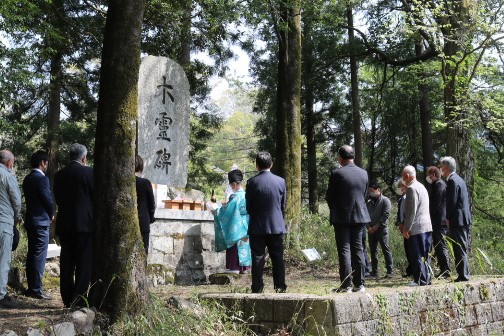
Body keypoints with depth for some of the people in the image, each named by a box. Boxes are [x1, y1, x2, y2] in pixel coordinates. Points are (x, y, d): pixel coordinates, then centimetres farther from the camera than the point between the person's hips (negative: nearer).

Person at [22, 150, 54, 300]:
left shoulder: (27, 179, 12)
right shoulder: (42, 179, -15)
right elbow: (48, 200, -16)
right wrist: (51, 215, 3)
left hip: (30, 220, 9)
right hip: (41, 221, -9)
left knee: (32, 254, 12)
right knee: (39, 256, -6)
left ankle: (31, 287, 17)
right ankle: (36, 289, -6)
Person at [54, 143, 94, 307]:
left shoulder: (59, 175, 7)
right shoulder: (89, 172, -8)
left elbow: (58, 199, 11)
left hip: (64, 224, 5)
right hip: (85, 223, -5)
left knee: (66, 263, 10)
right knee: (84, 263, -1)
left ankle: (68, 300, 13)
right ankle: (79, 299, -4)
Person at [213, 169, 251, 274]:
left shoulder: (236, 196, -17)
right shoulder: (244, 195, 8)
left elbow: (227, 209, -15)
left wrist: (215, 211, -1)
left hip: (236, 227, -8)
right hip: (244, 228, 8)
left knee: (235, 245, -3)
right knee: (243, 245, 11)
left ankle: (235, 267, -1)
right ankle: (244, 266, 14)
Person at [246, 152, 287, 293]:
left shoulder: (252, 182, -8)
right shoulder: (280, 181, -1)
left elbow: (248, 207, -1)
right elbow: (283, 206, 6)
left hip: (257, 227, -2)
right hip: (277, 226, 2)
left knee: (257, 258, 3)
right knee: (277, 258, 9)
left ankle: (257, 288, 3)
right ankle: (280, 287, 10)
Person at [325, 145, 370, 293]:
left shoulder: (337, 174, -12)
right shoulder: (363, 173, 3)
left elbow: (329, 196, -4)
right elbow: (364, 194, 11)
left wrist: (334, 209, 14)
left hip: (341, 217, -4)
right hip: (360, 216, 4)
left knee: (344, 250, -1)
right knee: (358, 249, 9)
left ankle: (346, 285, -1)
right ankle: (359, 284, 11)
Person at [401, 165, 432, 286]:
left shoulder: (412, 188, -13)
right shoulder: (421, 186, 17)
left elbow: (411, 211, -17)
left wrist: (406, 229, -14)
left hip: (417, 228, -10)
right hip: (427, 226, 10)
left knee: (417, 256, -5)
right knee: (424, 255, 13)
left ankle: (421, 280, -4)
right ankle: (427, 279, 18)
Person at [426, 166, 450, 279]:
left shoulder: (439, 185, -11)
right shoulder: (437, 185, 19)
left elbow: (435, 205, -18)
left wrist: (429, 217, -12)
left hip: (439, 222, -10)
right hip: (438, 222, 10)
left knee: (441, 246, -8)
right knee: (438, 246, 11)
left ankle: (445, 271, -6)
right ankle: (443, 270, 14)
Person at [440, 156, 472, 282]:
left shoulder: (452, 181, -14)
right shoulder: (459, 179, 16)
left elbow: (451, 202, -17)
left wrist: (448, 219, -8)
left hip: (457, 220, -10)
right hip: (465, 219, 10)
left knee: (459, 249, -6)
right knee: (462, 249, 12)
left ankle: (463, 275, -4)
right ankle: (464, 274, 16)